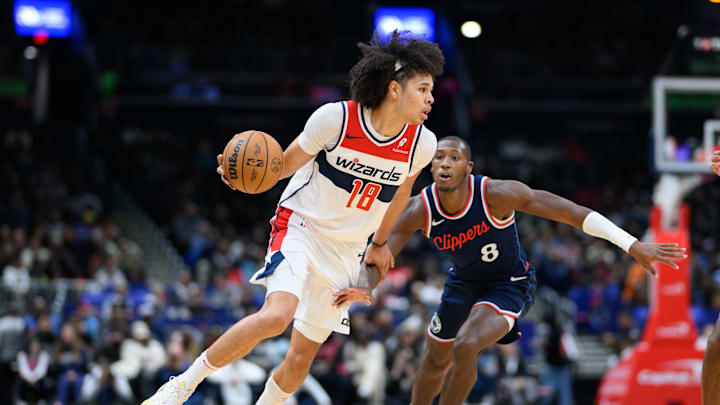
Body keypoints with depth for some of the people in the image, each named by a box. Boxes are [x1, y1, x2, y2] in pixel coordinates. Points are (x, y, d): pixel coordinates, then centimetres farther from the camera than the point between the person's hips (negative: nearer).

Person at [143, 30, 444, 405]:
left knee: (302, 356, 3)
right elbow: (286, 164, -5)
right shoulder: (335, 118, -18)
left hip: (346, 252, 5)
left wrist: (380, 242, 26)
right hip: (300, 228, -5)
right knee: (277, 315, -30)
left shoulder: (422, 144, -7)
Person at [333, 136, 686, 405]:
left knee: (466, 347, -28)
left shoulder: (496, 194, -33)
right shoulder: (419, 210, -23)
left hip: (509, 285, -5)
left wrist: (633, 246, -34)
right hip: (463, 282, 5)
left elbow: (569, 212, -31)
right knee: (437, 361, 17)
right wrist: (364, 287, -43)